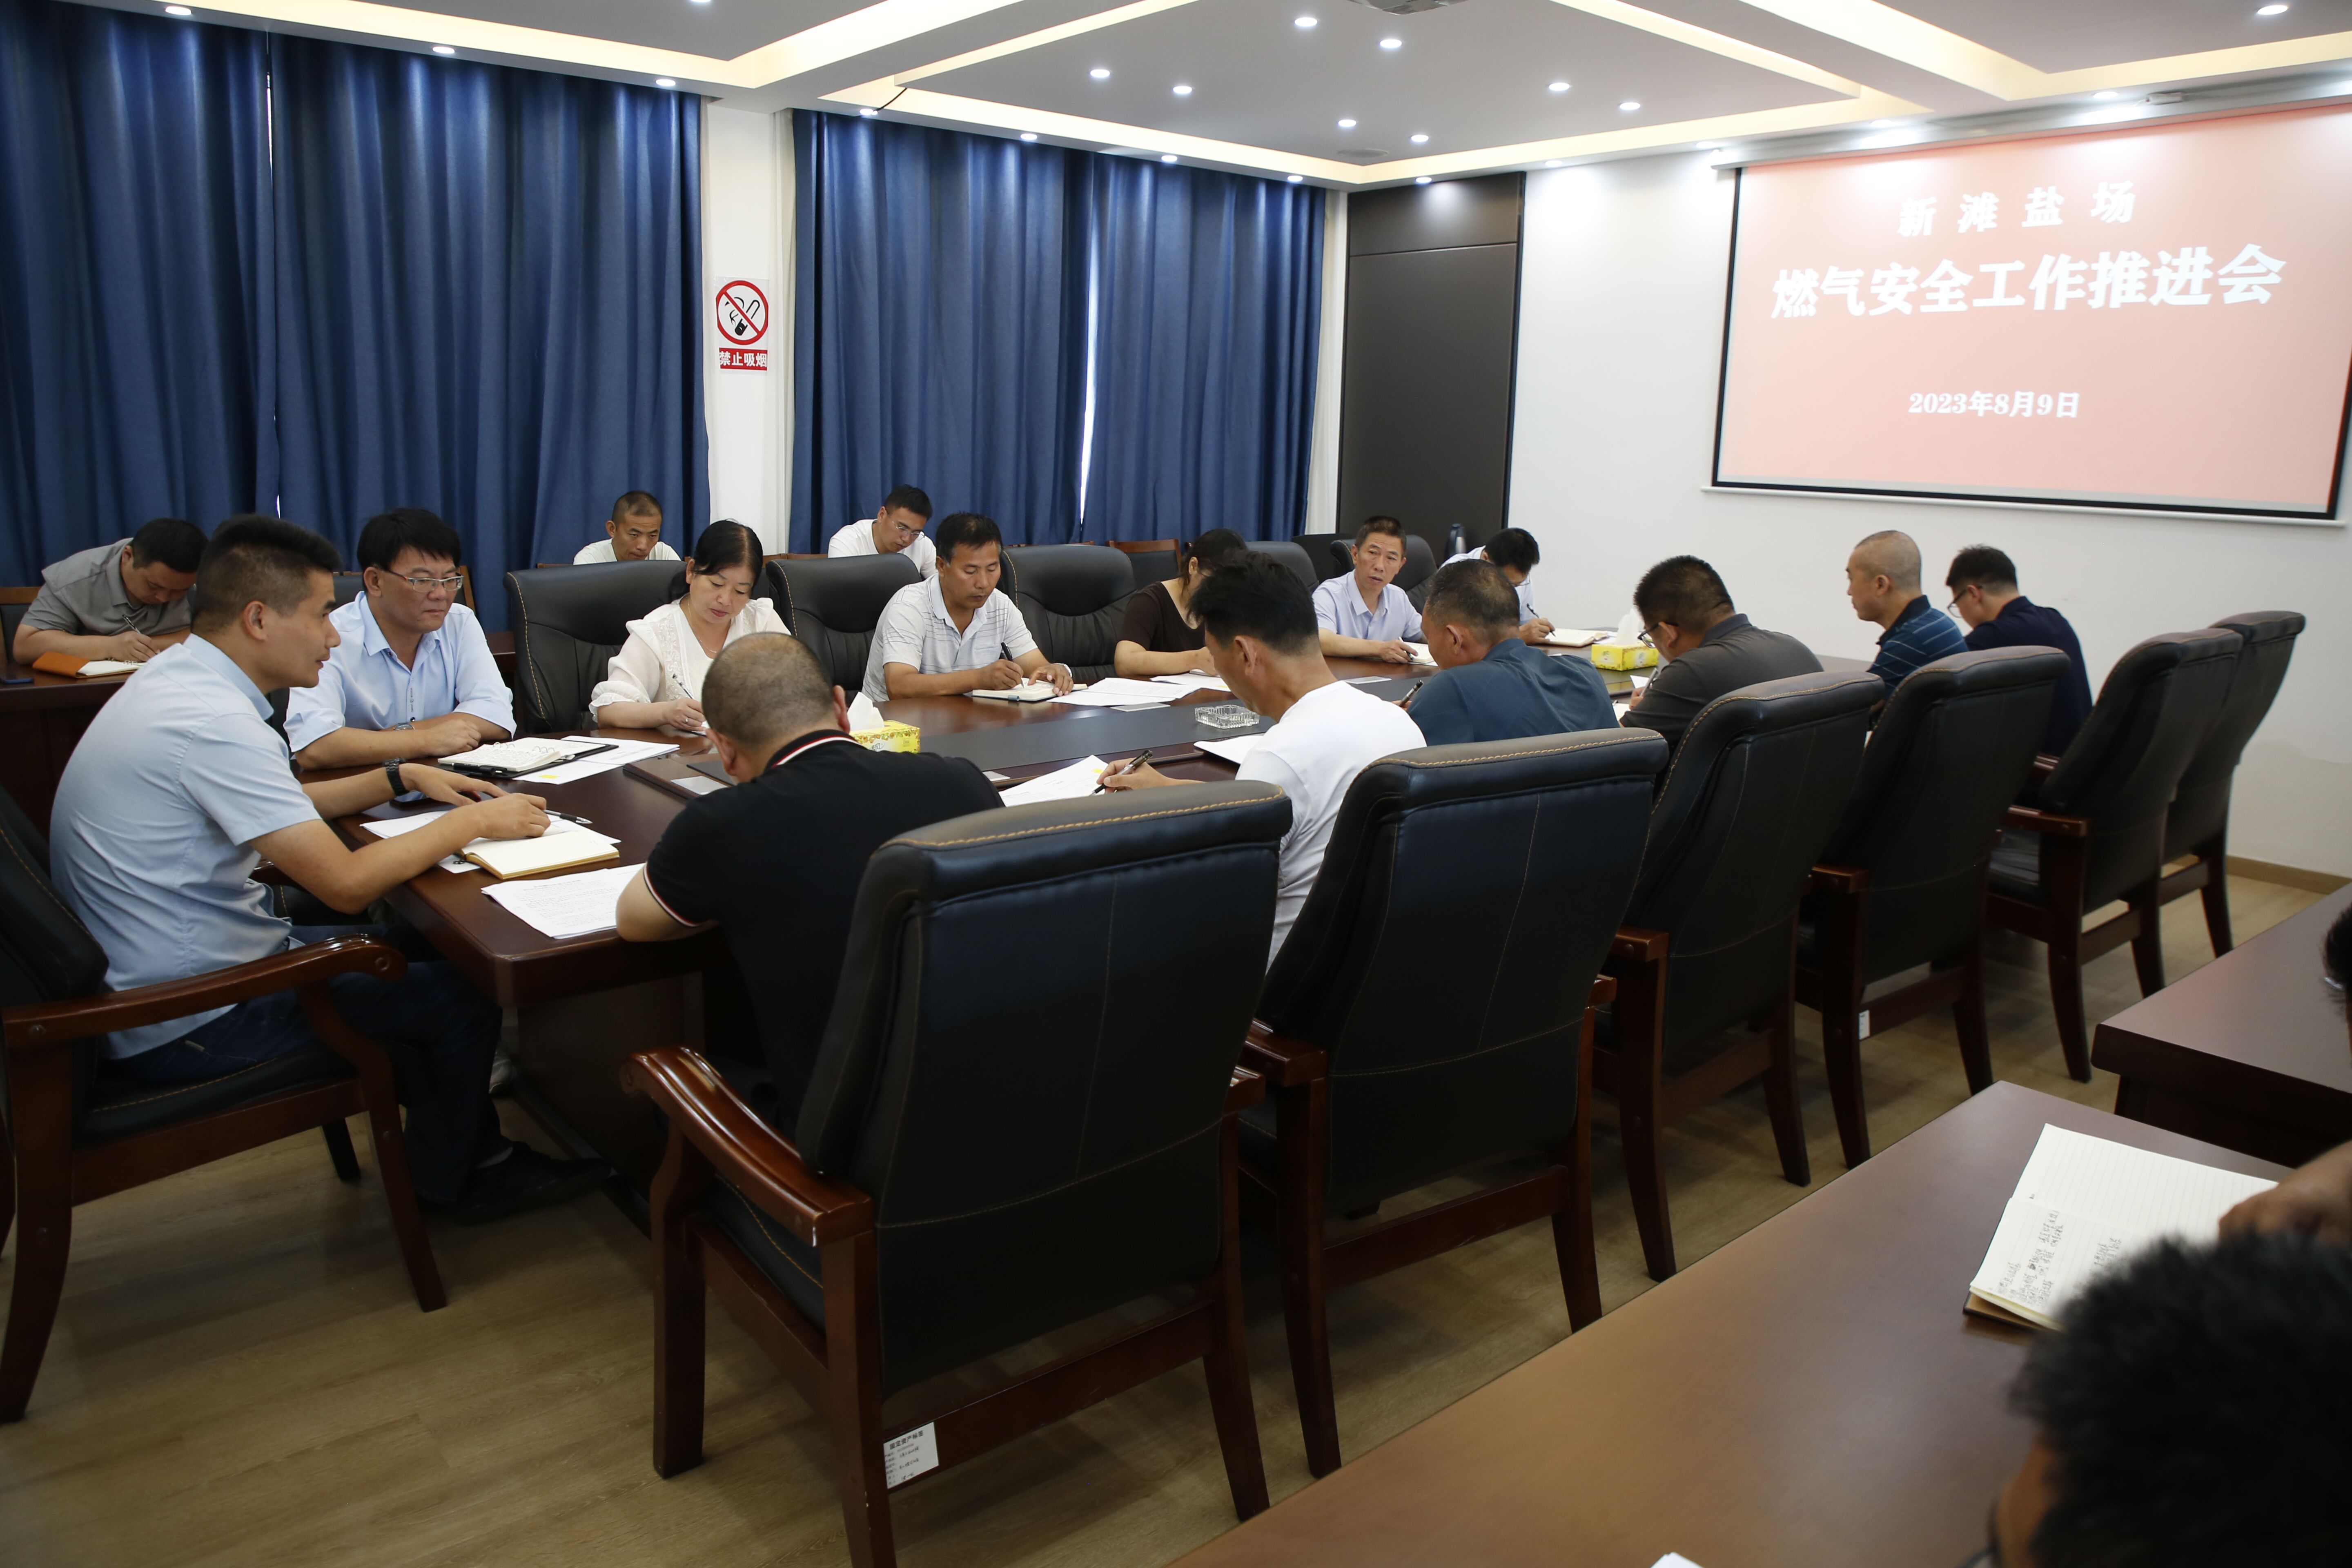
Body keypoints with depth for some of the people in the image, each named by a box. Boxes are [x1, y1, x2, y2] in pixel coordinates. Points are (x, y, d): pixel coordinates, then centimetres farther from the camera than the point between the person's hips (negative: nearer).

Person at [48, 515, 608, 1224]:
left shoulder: (175, 677, 4)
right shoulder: (214, 722, -28)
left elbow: (281, 809, 18)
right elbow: (346, 884, -28)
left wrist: (403, 778, 9)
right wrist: (471, 823, -15)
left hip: (147, 976, 10)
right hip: (189, 1024, -10)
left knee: (422, 945, 16)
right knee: (463, 994, -3)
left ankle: (476, 1149, 26)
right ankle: (452, 1180, 22)